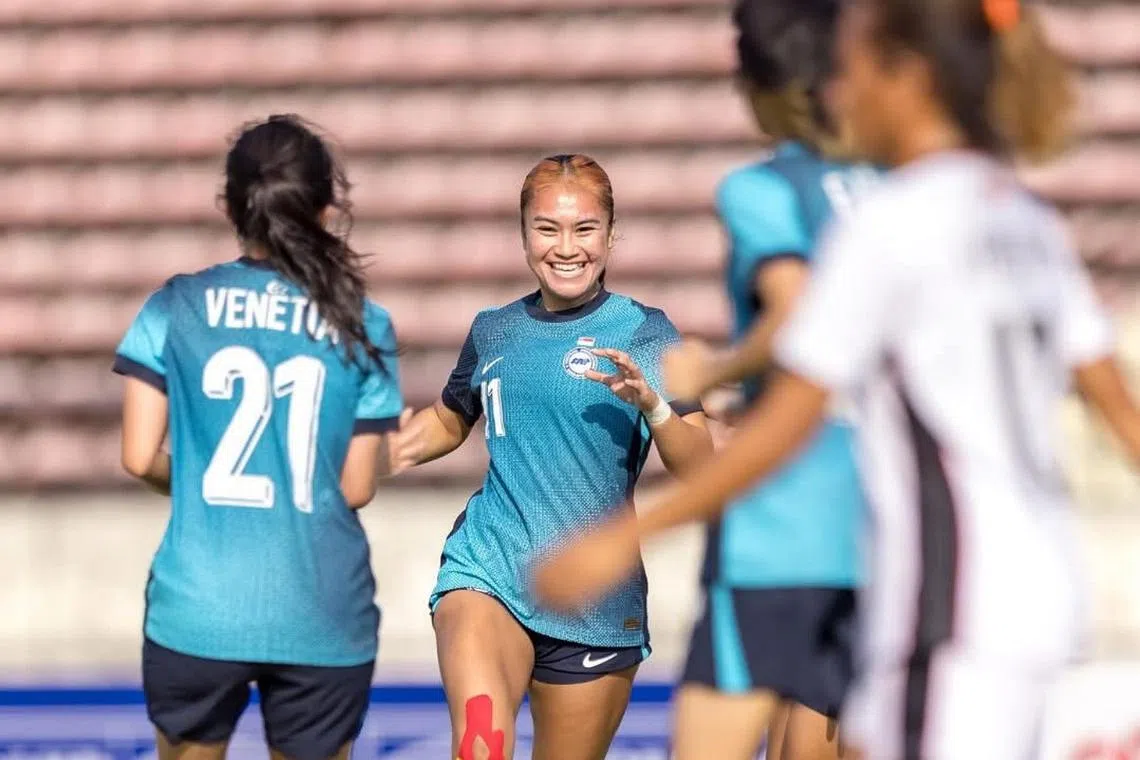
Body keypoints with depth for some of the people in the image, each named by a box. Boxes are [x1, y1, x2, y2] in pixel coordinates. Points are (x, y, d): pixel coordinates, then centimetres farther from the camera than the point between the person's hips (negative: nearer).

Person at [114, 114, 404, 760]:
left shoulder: (177, 310, 0)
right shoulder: (363, 328, 1)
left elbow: (141, 458, -3)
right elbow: (357, 488, 2)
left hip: (199, 609, 0)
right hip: (323, 621, 0)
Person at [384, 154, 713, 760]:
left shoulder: (643, 333, 0)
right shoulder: (494, 332, 9)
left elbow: (697, 467, -8)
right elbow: (449, 421, 29)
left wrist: (652, 404, -26)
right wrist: (373, 457, 10)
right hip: (487, 573, 0)